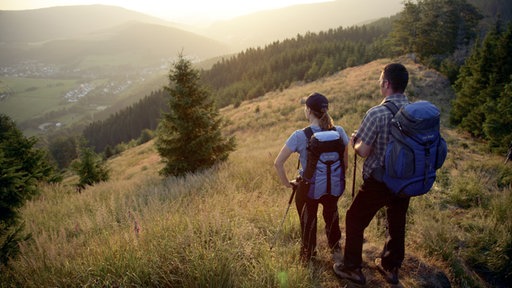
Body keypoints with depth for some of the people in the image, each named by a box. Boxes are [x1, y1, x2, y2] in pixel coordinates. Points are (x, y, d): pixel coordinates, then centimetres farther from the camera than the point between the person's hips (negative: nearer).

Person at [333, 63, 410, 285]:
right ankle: (391, 267, 40)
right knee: (397, 224, 22)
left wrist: (354, 141, 1)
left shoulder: (376, 113, -22)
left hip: (378, 181, -6)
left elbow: (363, 151, -20)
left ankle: (352, 269, 24)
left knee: (354, 220, 12)